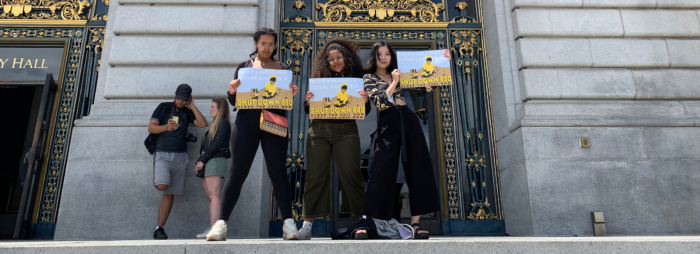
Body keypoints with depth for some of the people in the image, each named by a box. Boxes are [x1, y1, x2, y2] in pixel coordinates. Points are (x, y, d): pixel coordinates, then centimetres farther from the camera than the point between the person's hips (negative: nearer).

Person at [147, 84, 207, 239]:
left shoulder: (187, 112, 14)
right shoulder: (163, 107, 7)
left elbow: (203, 124, -1)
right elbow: (151, 128, -1)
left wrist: (192, 107, -1)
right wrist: (166, 127, -19)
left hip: (180, 156, 2)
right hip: (163, 154, -2)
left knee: (169, 193, -1)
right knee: (162, 185, -27)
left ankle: (159, 228, 2)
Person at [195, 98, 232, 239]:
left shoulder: (223, 123, -4)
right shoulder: (215, 124, 24)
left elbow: (216, 145, -13)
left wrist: (203, 160, -11)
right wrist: (200, 161, 9)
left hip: (216, 160, -9)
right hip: (207, 163, 9)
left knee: (214, 195, -14)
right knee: (210, 197, 4)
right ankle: (211, 228, 4)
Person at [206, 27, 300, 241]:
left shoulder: (283, 69, 12)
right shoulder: (244, 67, 12)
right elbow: (234, 102, 9)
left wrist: (292, 94, -10)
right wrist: (232, 92, -12)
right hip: (247, 122, 0)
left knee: (278, 171, -1)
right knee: (238, 172, 1)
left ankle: (288, 223, 1)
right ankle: (221, 223, 5)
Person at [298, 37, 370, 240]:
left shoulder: (356, 79, 5)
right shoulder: (319, 78, 8)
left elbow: (365, 112, 3)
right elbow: (307, 110, 8)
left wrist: (365, 101, -18)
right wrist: (308, 101, -13)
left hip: (346, 132, -1)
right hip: (319, 131, 2)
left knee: (351, 174, 1)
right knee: (315, 176, 2)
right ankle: (308, 222, 8)